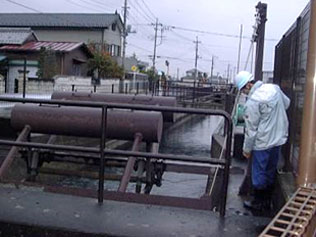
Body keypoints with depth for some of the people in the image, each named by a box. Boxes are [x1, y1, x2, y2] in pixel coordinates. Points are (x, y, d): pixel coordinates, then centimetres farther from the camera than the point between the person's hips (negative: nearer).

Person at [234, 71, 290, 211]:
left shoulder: (252, 102, -22)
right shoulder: (274, 88, -1)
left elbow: (251, 129, -17)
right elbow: (286, 103, 18)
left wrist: (247, 149, -6)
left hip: (263, 143, -8)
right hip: (279, 139, 8)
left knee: (259, 174, 8)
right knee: (270, 172, 18)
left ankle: (258, 203, 21)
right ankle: (267, 201, 30)